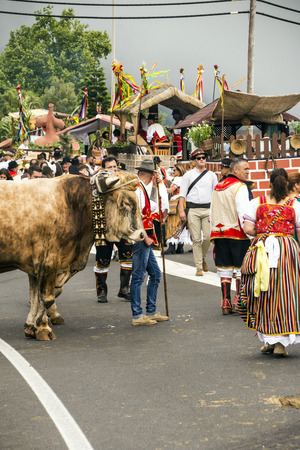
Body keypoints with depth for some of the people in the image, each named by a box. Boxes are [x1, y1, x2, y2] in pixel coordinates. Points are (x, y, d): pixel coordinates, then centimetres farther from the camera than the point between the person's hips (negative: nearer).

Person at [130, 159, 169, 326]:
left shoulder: (142, 190, 16)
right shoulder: (137, 190, -15)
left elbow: (153, 207, 29)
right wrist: (145, 237, -19)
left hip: (145, 240, 11)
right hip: (141, 239, -11)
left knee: (155, 274, 14)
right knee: (138, 276, -5)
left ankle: (151, 312, 21)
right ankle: (137, 316, 0)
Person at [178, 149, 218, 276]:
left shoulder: (212, 175, 13)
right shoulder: (188, 175, 8)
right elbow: (182, 194, 5)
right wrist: (181, 210, -6)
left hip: (208, 209, 1)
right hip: (193, 210, -1)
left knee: (208, 237, -9)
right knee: (196, 239, -4)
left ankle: (202, 258, 19)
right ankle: (199, 267, 2)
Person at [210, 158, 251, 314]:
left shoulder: (218, 186, 15)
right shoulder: (239, 186, -9)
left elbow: (213, 213, 17)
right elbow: (243, 213, -17)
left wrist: (214, 234, 20)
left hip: (219, 232, 7)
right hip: (237, 233, -7)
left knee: (225, 268, 9)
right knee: (241, 268, 2)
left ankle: (226, 302, 9)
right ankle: (238, 302, 0)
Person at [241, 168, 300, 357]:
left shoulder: (257, 203, 1)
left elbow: (248, 229, -4)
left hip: (263, 249, 1)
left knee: (264, 294, 11)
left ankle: (269, 340, 15)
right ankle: (281, 342, 3)